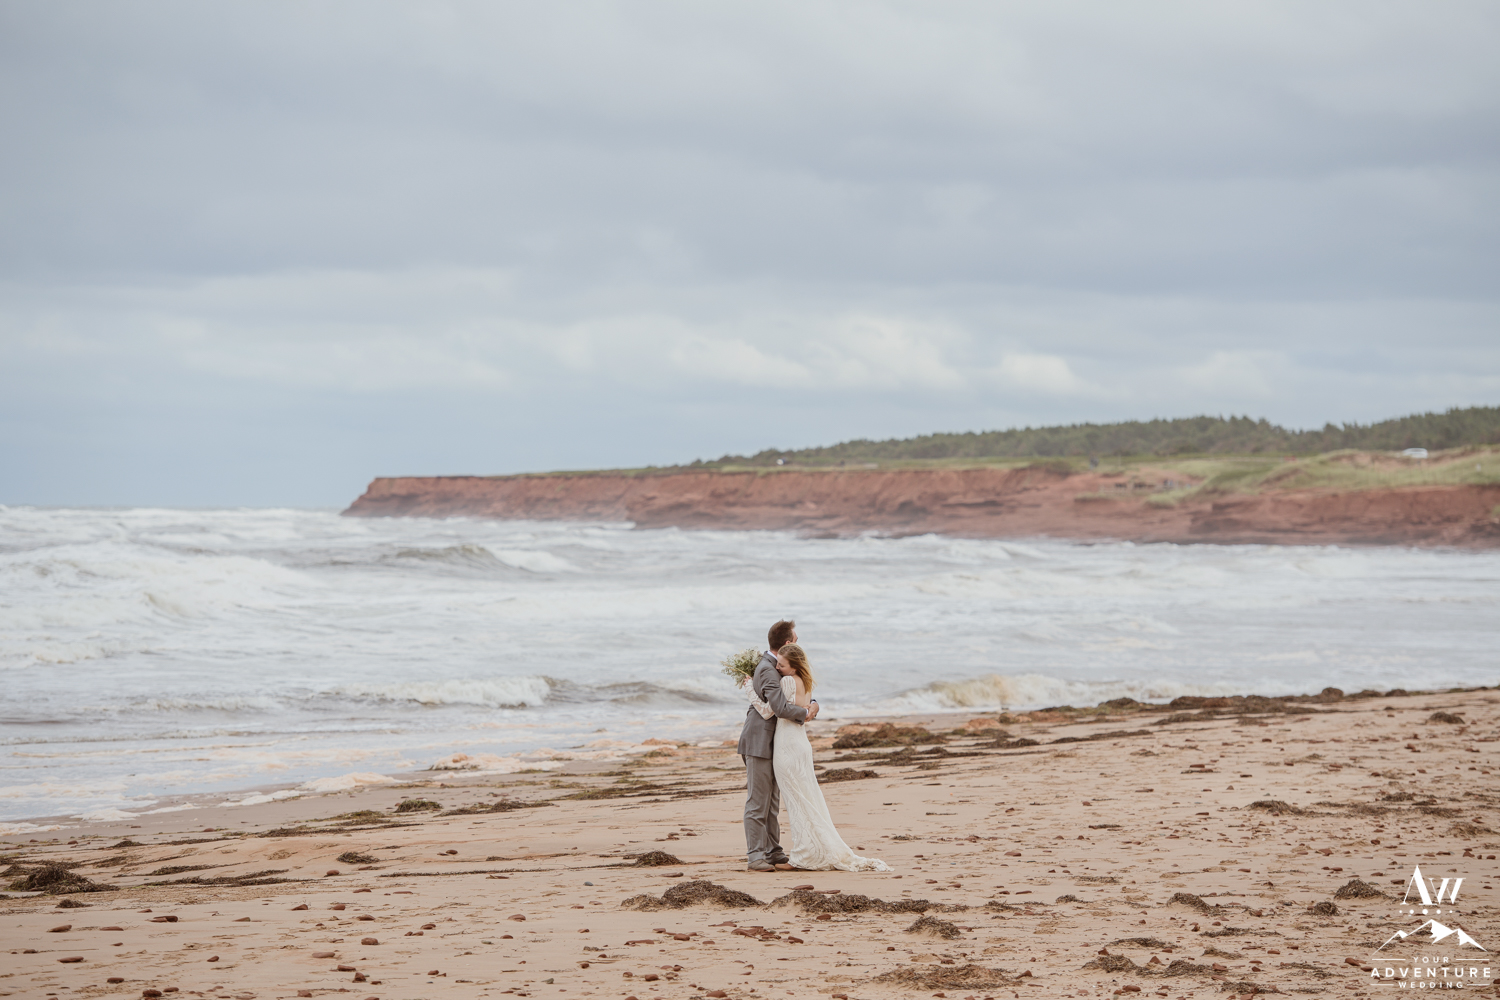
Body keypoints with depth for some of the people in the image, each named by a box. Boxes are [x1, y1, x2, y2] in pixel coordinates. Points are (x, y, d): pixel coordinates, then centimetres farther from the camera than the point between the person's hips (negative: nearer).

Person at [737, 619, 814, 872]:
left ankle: (773, 853, 16)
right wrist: (805, 713, -13)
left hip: (773, 744, 10)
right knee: (757, 801, -6)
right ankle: (755, 855, -5)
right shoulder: (767, 670, -19)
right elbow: (781, 708, -31)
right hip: (759, 743, -10)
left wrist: (812, 707, -7)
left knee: (772, 803, 12)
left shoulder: (776, 666, 12)